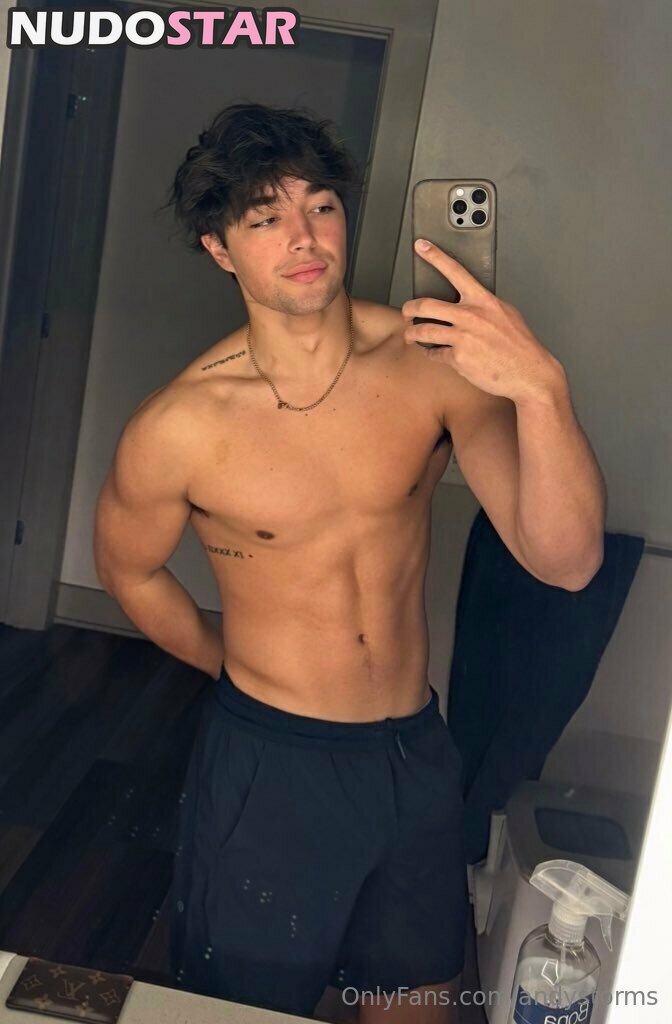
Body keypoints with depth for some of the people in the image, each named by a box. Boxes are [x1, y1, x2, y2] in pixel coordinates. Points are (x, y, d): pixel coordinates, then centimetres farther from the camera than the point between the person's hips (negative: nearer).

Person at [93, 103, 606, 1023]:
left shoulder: (435, 362, -13)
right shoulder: (178, 428, -17)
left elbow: (564, 560, -19)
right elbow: (130, 571, 3)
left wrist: (542, 389, -35)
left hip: (417, 757, 3)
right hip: (265, 766, -2)